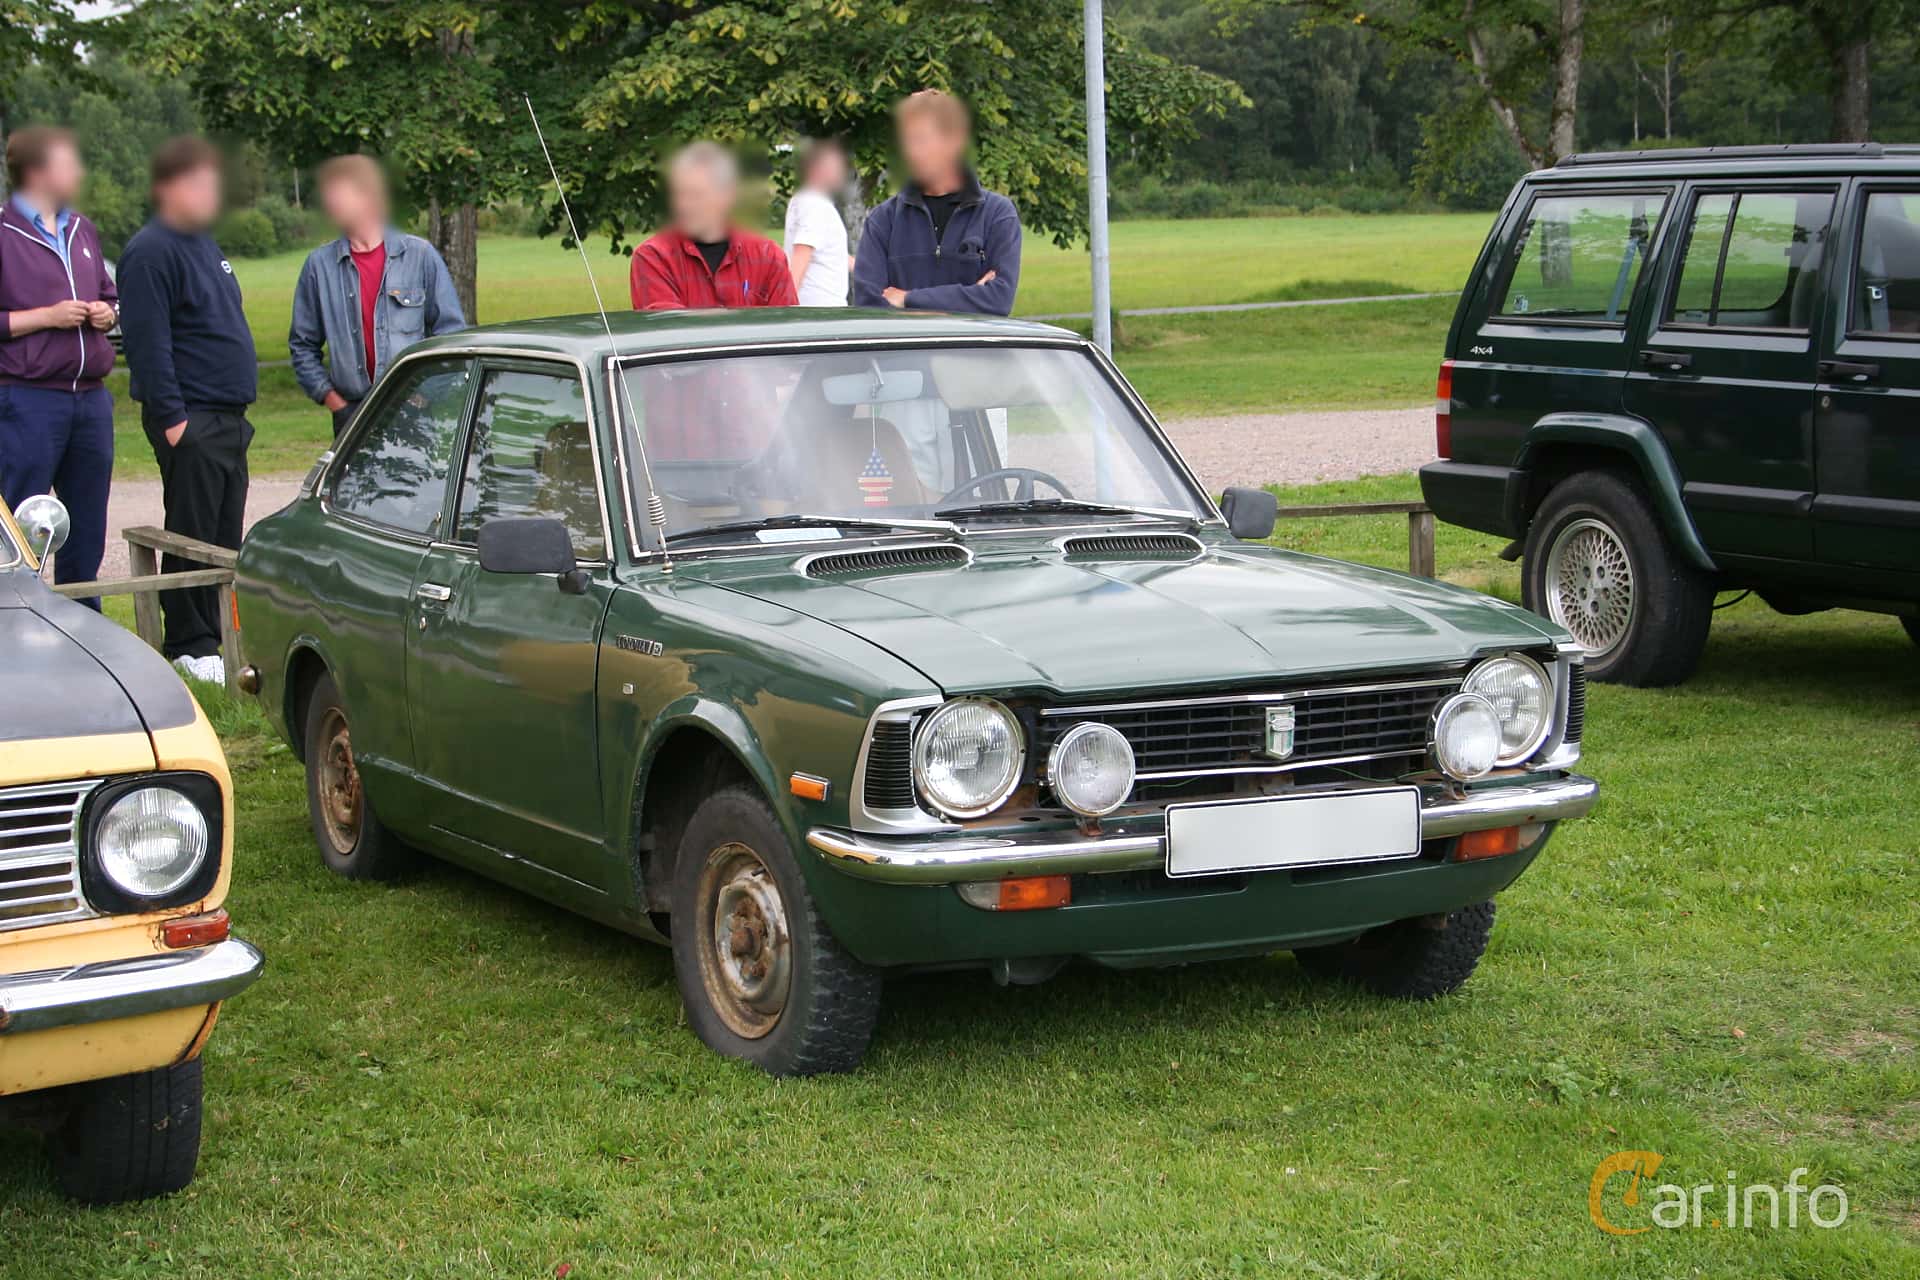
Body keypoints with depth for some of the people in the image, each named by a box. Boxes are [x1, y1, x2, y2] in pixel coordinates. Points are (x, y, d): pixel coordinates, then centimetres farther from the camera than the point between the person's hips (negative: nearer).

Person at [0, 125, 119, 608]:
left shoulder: (82, 232, 16)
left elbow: (110, 294, 27)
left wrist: (107, 312, 6)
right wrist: (47, 317, -16)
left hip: (92, 399, 7)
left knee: (87, 530, 12)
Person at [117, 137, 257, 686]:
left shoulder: (204, 244, 17)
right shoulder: (151, 253, -13)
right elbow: (149, 343, -17)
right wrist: (172, 418, -20)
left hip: (227, 418, 9)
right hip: (189, 420, -9)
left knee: (226, 536, 11)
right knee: (193, 537, -3)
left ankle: (222, 635, 18)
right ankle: (189, 646, 4)